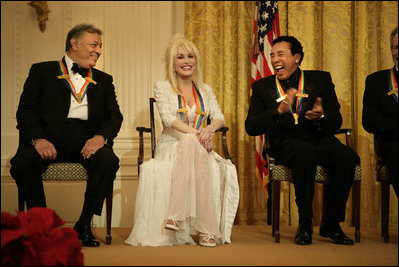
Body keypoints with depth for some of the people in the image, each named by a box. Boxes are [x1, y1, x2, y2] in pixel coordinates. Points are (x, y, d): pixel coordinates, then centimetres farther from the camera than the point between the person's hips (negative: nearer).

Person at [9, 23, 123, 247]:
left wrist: (101, 137, -13)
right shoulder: (42, 71, 14)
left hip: (85, 140, 2)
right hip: (49, 137, -2)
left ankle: (84, 224, -14)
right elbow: (26, 110, 3)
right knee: (22, 162, -31)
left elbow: (114, 115, 11)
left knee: (109, 161, -30)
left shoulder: (103, 80, 24)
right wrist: (38, 139, -17)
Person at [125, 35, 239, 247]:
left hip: (198, 148, 3)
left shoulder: (205, 90, 19)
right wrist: (195, 134, -24)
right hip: (171, 147, -3)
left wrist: (209, 129, -21)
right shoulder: (162, 87, 7)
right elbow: (168, 118, -9)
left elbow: (219, 117, 4)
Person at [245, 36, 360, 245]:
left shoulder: (321, 79, 13)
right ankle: (305, 224, -21)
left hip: (320, 139, 2)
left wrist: (321, 117, -16)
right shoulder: (262, 87, 12)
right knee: (305, 152, -37)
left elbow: (336, 122, 8)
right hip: (287, 143, -2)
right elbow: (250, 127, 0)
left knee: (347, 157, -30)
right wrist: (279, 111, -15)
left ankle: (331, 224, -12)